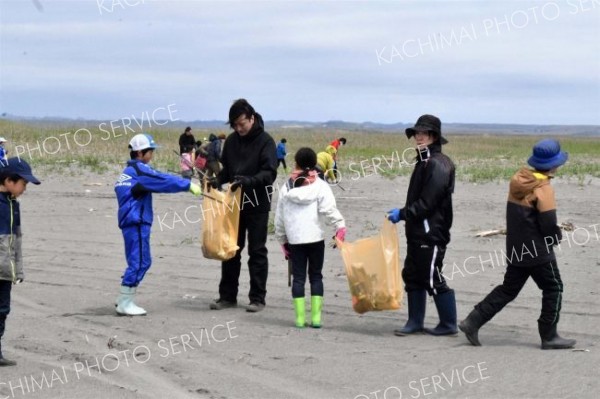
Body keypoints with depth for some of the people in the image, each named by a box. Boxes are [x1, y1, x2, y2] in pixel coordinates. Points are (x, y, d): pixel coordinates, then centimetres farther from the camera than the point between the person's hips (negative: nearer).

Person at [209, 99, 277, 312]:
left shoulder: (265, 141, -9)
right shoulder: (231, 141, 7)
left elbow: (270, 173, -17)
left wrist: (249, 180, -32)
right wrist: (218, 180, -4)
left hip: (257, 204, -5)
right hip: (235, 202, 5)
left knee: (257, 251, 2)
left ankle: (257, 298, 7)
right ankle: (227, 295, 16)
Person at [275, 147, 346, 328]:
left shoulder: (286, 188, 7)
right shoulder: (321, 186, -3)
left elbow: (279, 217, 11)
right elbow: (330, 210, -15)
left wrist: (282, 239, 19)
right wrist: (340, 226, -13)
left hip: (294, 240, 1)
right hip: (315, 238, -1)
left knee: (298, 277, 5)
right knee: (316, 275, 7)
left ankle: (300, 317, 0)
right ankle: (316, 317, 2)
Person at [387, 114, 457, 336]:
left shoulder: (437, 164, -16)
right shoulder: (424, 162, 16)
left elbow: (427, 203, -20)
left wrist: (403, 214, -15)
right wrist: (404, 214, 11)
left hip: (432, 233, -10)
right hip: (418, 232, 10)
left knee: (433, 279, -4)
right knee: (412, 276, 11)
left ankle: (449, 325, 5)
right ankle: (415, 322, 18)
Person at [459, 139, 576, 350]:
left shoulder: (518, 179, 4)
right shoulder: (543, 189, -19)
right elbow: (548, 225, -19)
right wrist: (558, 236, 4)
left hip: (516, 248, 8)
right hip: (538, 251, -8)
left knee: (509, 288, 15)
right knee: (553, 289, 7)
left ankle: (473, 322, 10)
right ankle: (549, 337, 10)